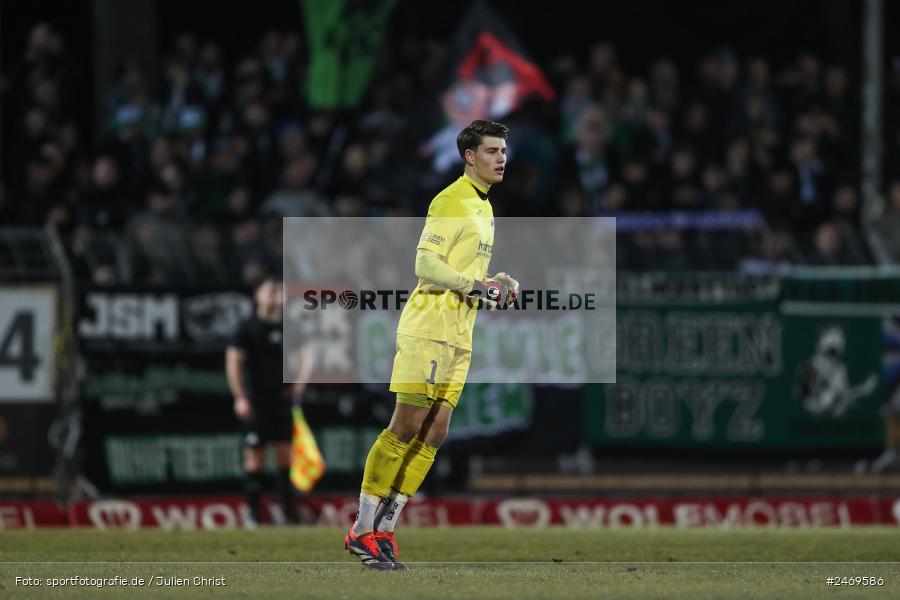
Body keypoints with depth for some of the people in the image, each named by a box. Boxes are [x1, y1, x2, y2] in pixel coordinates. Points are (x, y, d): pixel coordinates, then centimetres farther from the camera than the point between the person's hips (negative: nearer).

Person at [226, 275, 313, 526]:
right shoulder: (248, 327, -4)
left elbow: (305, 354, 14)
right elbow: (233, 361, -6)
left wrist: (301, 379, -5)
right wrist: (240, 398, -11)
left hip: (282, 399, 4)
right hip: (255, 401, -4)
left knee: (286, 454, 4)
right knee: (255, 456, -2)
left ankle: (290, 512, 8)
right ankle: (254, 514, 3)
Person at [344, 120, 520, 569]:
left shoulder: (483, 207, 20)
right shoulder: (451, 202, -10)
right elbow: (426, 265, -18)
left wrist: (496, 286, 11)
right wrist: (476, 286, -20)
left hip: (458, 337, 9)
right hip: (429, 327, -9)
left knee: (433, 434, 3)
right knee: (405, 428, -10)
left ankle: (384, 530, 5)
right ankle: (363, 531, -5)